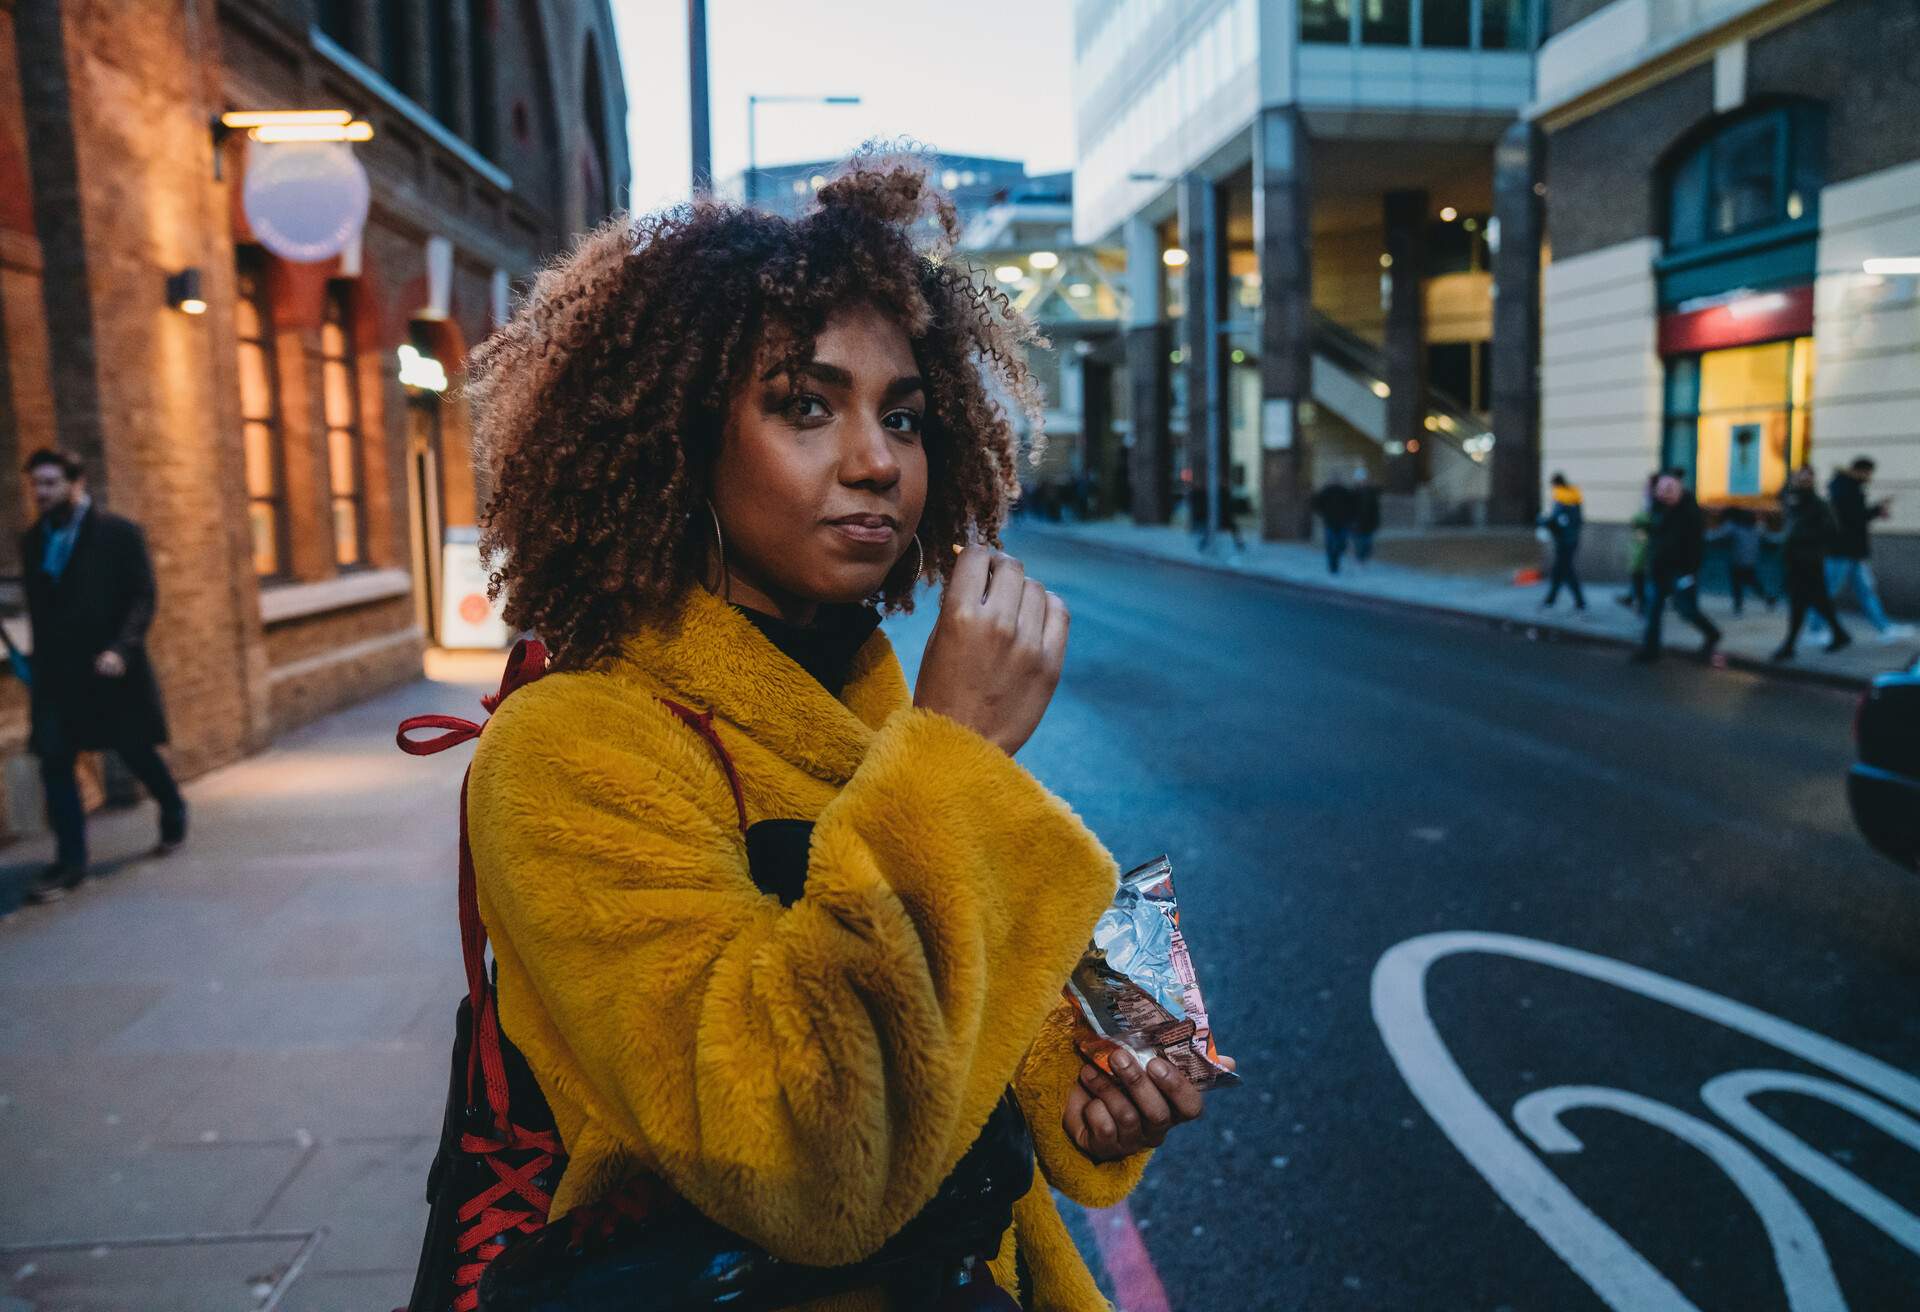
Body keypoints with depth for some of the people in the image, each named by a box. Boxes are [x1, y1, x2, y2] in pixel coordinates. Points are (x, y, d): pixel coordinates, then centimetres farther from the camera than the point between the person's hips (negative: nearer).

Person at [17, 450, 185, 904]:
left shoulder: (120, 533, -6)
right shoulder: (33, 541, 8)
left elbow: (143, 598, -11)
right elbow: (37, 608, 15)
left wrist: (120, 649, -24)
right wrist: (37, 665, 14)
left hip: (111, 667, -4)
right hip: (57, 671, 4)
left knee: (134, 750, 8)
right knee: (54, 761, -2)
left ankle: (173, 814, 36)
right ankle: (70, 862, 4)